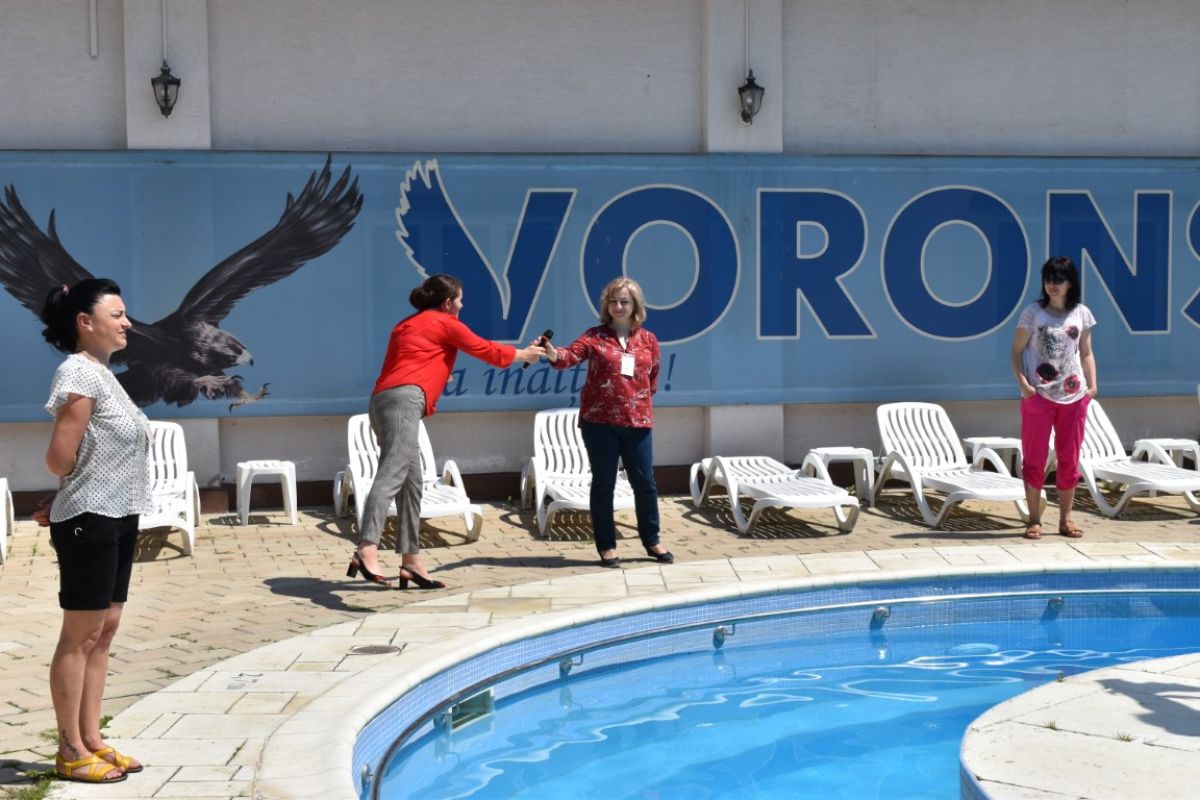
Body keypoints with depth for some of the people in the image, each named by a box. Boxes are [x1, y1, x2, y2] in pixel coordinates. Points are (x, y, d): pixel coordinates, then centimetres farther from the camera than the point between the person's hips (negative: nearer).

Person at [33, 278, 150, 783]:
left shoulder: (103, 374, 14)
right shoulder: (78, 374, -15)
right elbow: (60, 458, -17)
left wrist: (62, 500, 9)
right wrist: (71, 500, 3)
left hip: (117, 517, 9)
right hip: (90, 520, -9)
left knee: (104, 630, 12)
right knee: (80, 634, -2)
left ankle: (92, 741, 20)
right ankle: (71, 751, 6)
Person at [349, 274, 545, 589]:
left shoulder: (407, 324, 30)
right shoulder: (446, 323, 9)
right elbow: (485, 350, 18)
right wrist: (524, 355, 32)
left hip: (383, 399, 9)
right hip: (404, 400, -9)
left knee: (411, 484, 10)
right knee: (392, 475, -24)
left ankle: (410, 562, 7)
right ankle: (367, 551, -40)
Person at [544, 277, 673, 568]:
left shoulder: (648, 340, 9)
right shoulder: (595, 336, -1)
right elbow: (571, 354, -17)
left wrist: (642, 397, 8)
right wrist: (553, 354, -37)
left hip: (637, 421, 2)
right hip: (599, 420, -2)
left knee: (644, 483, 7)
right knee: (603, 484, 3)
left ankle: (652, 541, 22)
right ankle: (606, 546, 12)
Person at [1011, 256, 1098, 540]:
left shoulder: (1081, 314, 6)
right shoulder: (1033, 312, -2)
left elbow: (1086, 353, 11)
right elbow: (1017, 351, -2)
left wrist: (1092, 385, -3)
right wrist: (1023, 383, -15)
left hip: (1074, 396, 3)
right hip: (1039, 396, -3)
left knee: (1069, 460, 8)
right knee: (1034, 459, 1)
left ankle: (1065, 520, 17)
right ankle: (1034, 521, 10)